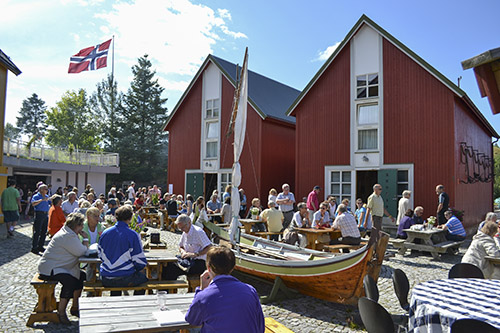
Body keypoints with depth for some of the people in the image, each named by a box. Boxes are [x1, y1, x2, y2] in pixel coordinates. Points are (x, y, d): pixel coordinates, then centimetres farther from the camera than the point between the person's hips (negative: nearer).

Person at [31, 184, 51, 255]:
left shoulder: (47, 196, 15)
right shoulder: (36, 196, -6)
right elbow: (33, 203, -24)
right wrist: (41, 200, -32)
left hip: (46, 215, 7)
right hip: (39, 214, -7)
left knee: (44, 232, 10)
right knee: (37, 232, -6)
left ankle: (40, 246, 21)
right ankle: (34, 248, 0)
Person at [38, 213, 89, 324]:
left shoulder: (68, 233, 8)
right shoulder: (67, 236, -26)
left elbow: (78, 249, 12)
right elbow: (81, 252, -25)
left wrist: (84, 240, -6)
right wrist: (85, 238, -12)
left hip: (59, 267, 11)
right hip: (49, 269, -11)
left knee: (81, 276, 7)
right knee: (70, 280, -30)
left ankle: (74, 307, 17)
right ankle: (61, 312, -15)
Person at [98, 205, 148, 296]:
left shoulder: (104, 233, 1)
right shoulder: (133, 235, -14)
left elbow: (100, 256, 13)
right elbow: (140, 262, -11)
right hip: (125, 279, -5)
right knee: (143, 277, 23)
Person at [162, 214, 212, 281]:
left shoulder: (198, 231, -14)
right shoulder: (185, 232, 10)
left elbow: (209, 248, -19)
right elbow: (180, 247, 24)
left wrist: (195, 254, -23)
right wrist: (183, 251, 1)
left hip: (199, 262, -8)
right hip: (187, 259, 8)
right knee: (167, 264, -12)